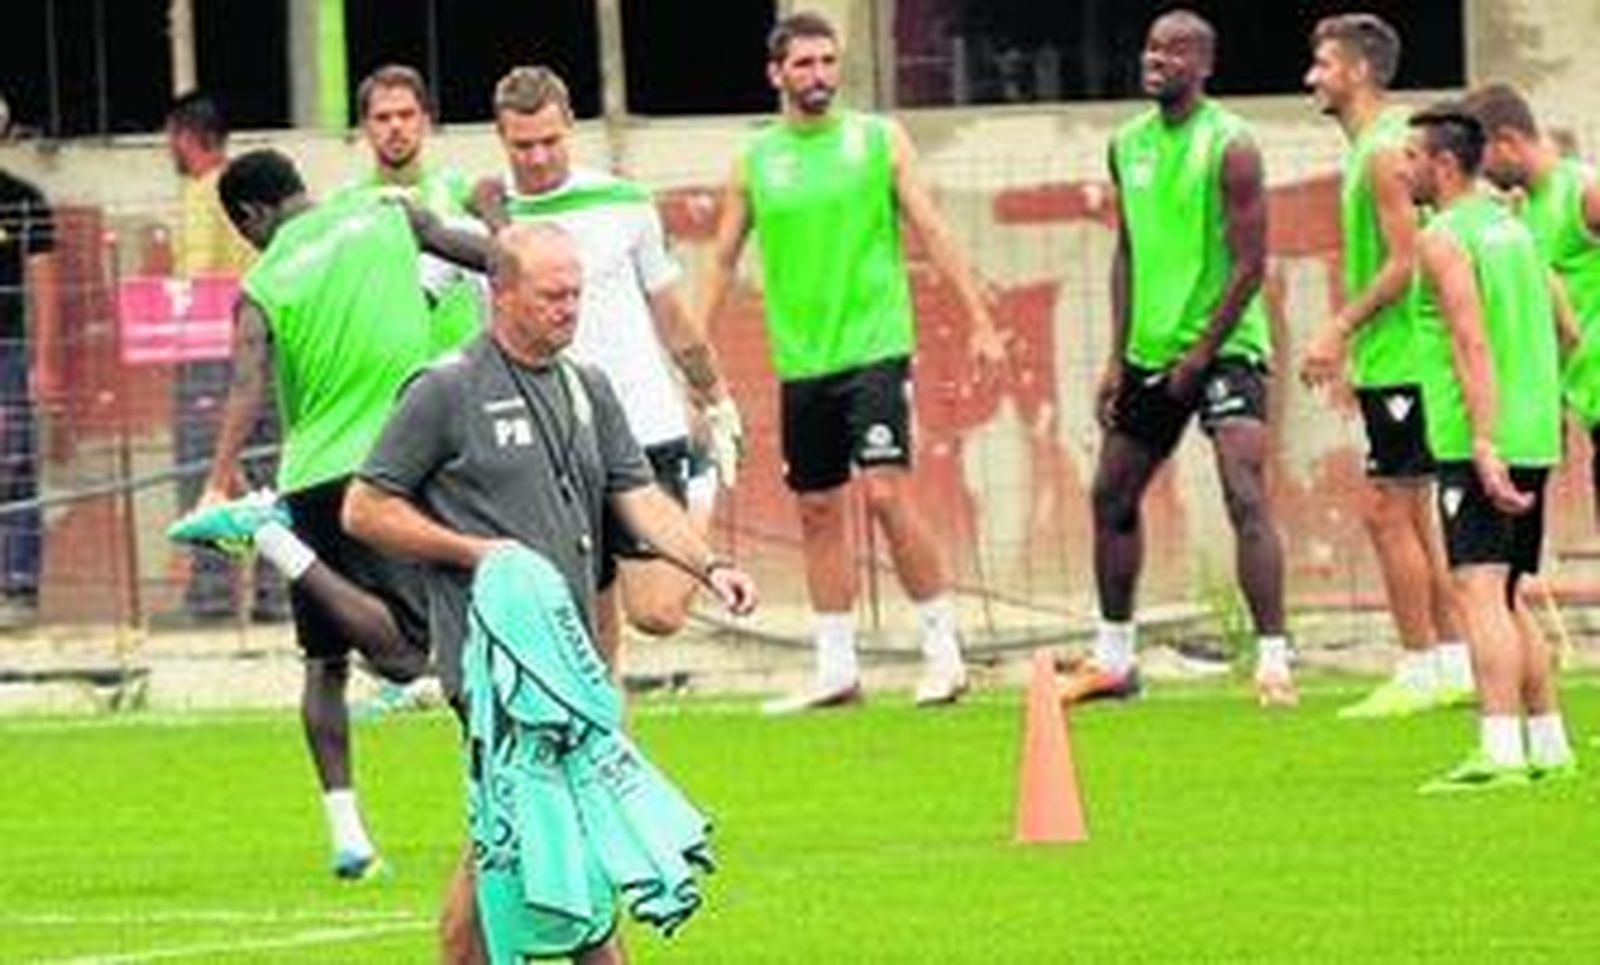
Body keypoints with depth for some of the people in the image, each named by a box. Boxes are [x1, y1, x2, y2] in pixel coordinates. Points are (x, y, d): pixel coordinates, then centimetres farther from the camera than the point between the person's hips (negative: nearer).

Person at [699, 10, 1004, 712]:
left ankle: (943, 651, -5)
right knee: (818, 512, 7)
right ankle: (836, 668, 14)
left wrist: (980, 321, -3)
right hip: (800, 361, 3)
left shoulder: (878, 140, 1)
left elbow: (932, 231, 2)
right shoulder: (754, 160, 7)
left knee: (886, 491, -14)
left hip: (875, 346, -3)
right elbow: (723, 260, 13)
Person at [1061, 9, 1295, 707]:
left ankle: (1273, 659, -19)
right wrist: (1119, 356, 10)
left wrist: (1201, 354, -15)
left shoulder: (1229, 147, -13)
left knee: (1245, 497, -18)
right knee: (1112, 498, 14)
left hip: (1222, 344, -8)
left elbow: (1250, 263, -14)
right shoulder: (1129, 145, 8)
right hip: (1150, 352, 8)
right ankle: (1113, 656, 27)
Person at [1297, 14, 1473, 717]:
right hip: (1388, 362, 10)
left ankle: (1420, 672, -5)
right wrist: (1347, 341, 20)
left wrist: (1341, 329, -18)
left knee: (1386, 512, -7)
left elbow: (1405, 260, -20)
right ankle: (1453, 664, 16)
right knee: (1411, 515, 12)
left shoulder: (1384, 152, -15)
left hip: (1399, 362, -10)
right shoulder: (1368, 149, 16)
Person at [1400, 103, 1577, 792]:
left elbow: (1472, 343, -19)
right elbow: (1565, 331, 21)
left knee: (1478, 589, -15)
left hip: (1480, 446, -9)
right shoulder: (1512, 229, 17)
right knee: (1509, 597, 18)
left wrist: (1484, 439, -25)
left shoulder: (1444, 240, -10)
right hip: (1532, 441, 9)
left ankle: (1499, 750, -26)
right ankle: (1548, 746, 21)